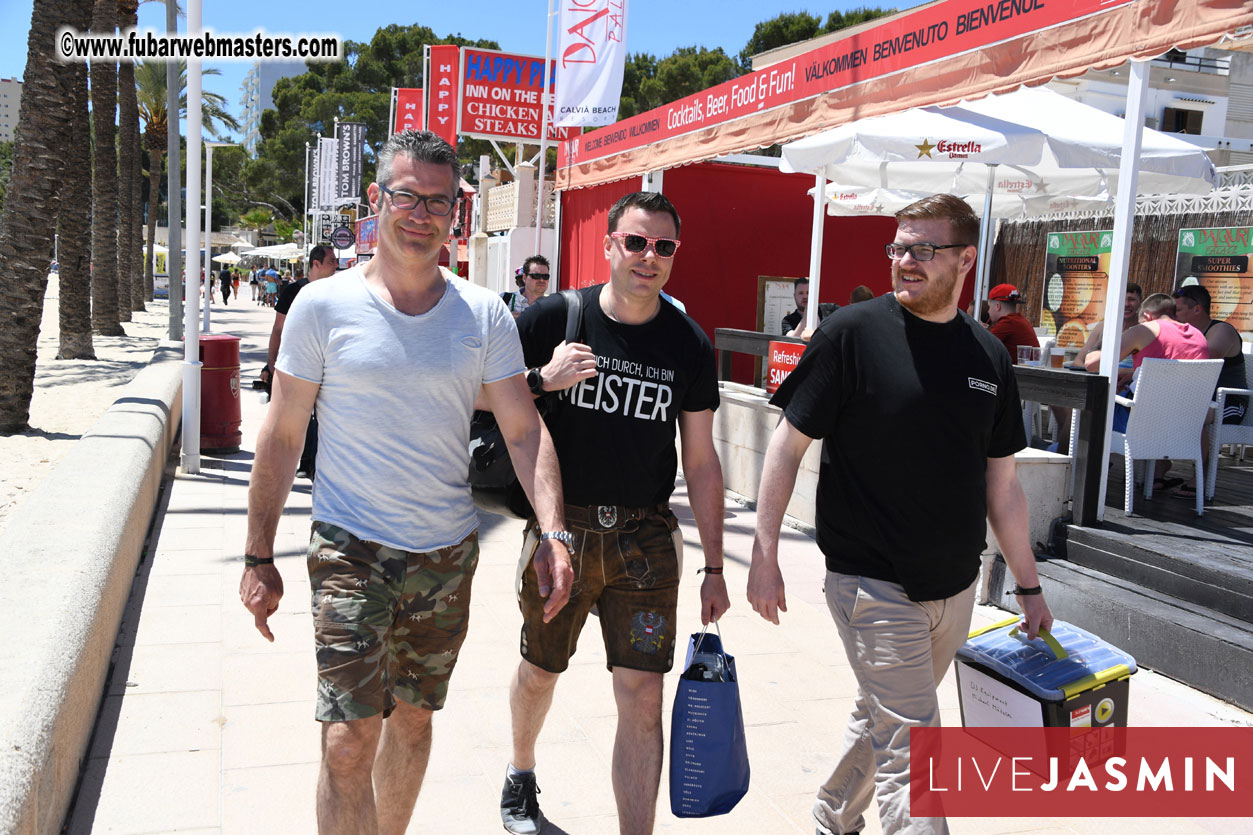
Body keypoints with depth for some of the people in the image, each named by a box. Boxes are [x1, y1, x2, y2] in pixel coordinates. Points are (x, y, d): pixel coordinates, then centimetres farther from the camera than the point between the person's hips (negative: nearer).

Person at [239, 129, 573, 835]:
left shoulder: (484, 315, 0)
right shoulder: (323, 306, -6)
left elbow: (525, 431, -1)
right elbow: (282, 438, -1)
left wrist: (553, 532, -15)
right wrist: (259, 556, 0)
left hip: (449, 553, 3)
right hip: (353, 549, -3)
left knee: (413, 718, 18)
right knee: (349, 743, -8)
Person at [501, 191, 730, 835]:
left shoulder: (688, 345, 1)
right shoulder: (554, 318, -4)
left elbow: (701, 461, 5)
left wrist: (714, 569, 4)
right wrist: (542, 379, -18)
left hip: (645, 537, 1)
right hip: (561, 527, 0)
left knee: (643, 699, -3)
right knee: (540, 671, 17)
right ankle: (521, 773, 48)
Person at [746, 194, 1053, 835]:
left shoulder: (989, 356, 5)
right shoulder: (852, 333, -9)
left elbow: (1001, 483, 12)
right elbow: (789, 442, -7)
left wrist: (1029, 586, 15)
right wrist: (764, 553, -10)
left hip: (955, 590, 5)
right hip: (872, 584, -5)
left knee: (882, 718, 20)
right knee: (911, 748, -6)